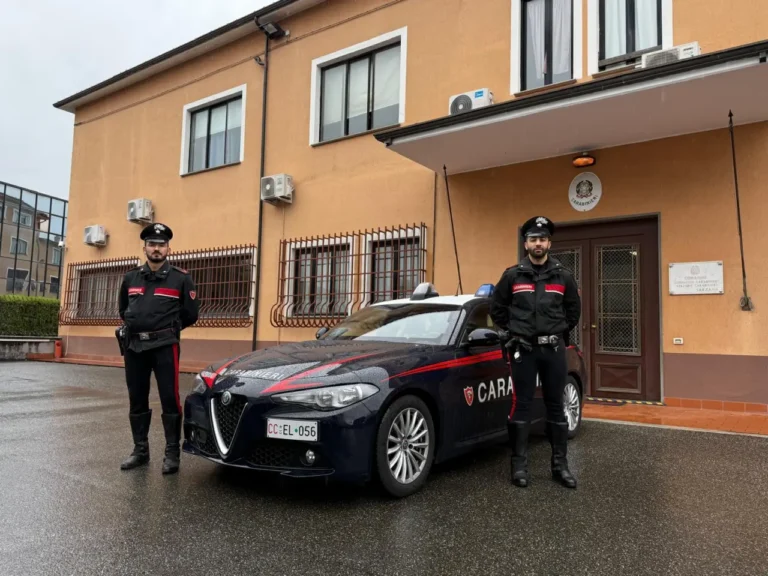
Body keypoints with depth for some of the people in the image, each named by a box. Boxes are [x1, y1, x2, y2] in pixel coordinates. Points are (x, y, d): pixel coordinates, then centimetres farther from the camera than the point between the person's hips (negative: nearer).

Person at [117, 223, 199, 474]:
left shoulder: (181, 278, -1)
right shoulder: (130, 278, 12)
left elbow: (191, 314, 2)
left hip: (165, 346, -4)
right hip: (134, 346, 5)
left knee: (169, 399, -5)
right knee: (137, 400, 10)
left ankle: (172, 453, 4)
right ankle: (140, 450, 23)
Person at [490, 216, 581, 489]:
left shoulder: (563, 276, 4)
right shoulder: (512, 275, -1)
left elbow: (573, 310, 15)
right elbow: (496, 308, 8)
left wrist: (559, 333, 10)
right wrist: (513, 332, 6)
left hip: (554, 350, 2)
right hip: (523, 350, -2)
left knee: (556, 406, 8)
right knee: (521, 406, 2)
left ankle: (560, 465, 18)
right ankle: (519, 464, 11)